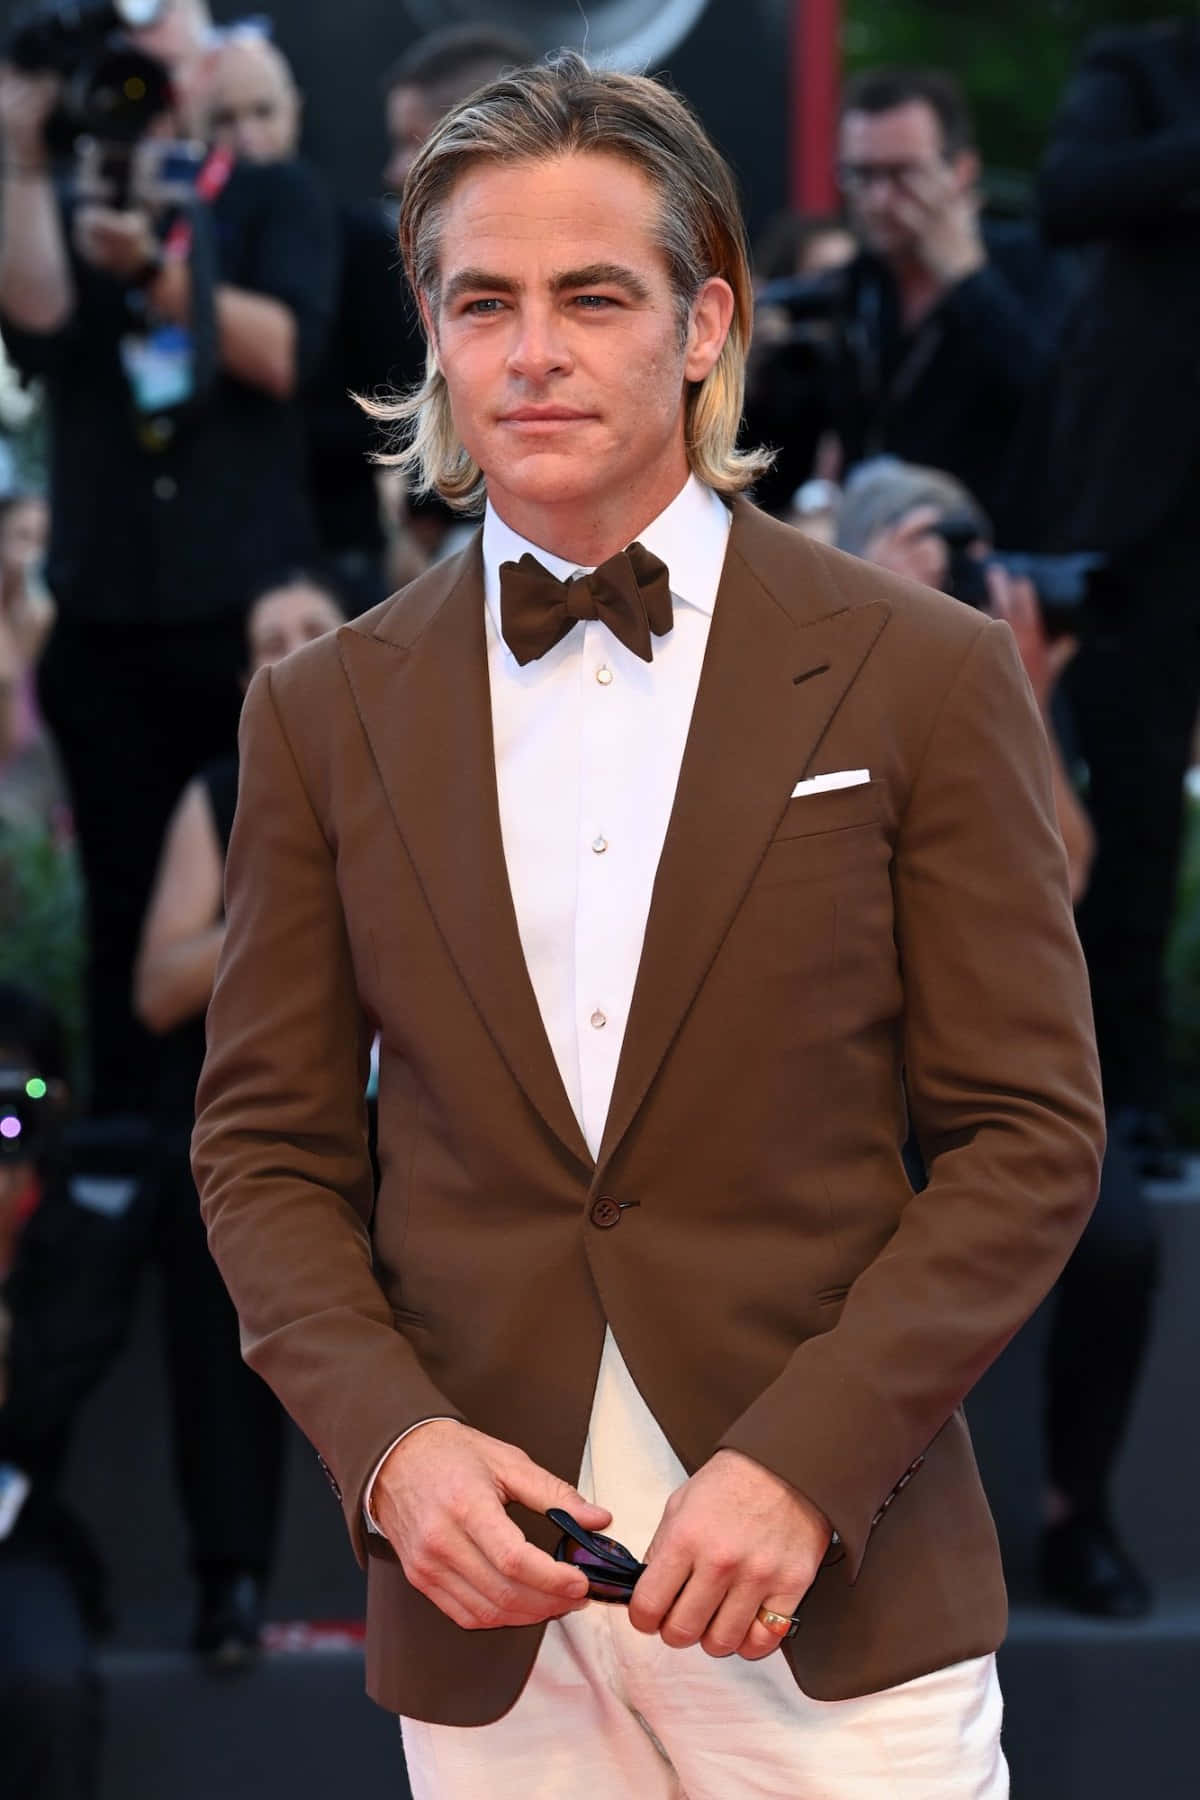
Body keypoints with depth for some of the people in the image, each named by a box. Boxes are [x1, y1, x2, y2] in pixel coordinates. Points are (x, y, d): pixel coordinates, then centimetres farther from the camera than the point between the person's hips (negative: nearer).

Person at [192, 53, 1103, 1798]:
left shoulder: (923, 678, 0)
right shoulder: (323, 716, 7)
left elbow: (1032, 1135, -1)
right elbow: (265, 1148, 9)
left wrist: (801, 1464, -12)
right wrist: (390, 1441, -8)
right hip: (481, 1599, 2)